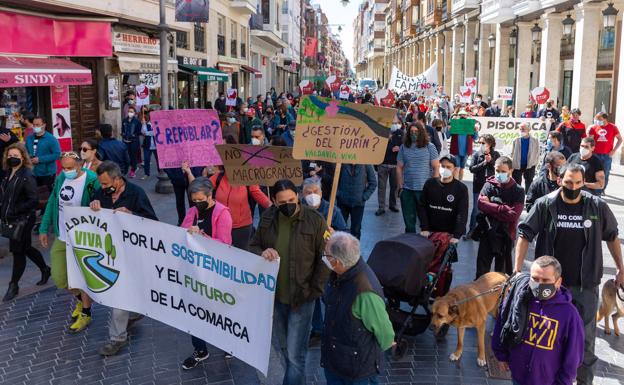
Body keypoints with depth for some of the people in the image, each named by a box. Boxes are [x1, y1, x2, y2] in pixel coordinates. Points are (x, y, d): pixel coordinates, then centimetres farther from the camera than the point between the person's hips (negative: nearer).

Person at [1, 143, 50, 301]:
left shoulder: (27, 176, -14)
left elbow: (33, 200, -18)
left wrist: (14, 211, -21)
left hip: (23, 220, -7)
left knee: (18, 251, 2)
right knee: (26, 248, 17)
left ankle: (13, 285, 14)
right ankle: (45, 269, 37)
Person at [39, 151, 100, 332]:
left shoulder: (91, 181, -17)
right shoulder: (61, 178, 4)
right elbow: (52, 204, 11)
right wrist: (44, 229, 10)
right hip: (61, 238, 6)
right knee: (58, 278, 11)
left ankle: (85, 314, 26)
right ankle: (80, 299, 39)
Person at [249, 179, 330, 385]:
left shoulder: (315, 220, -14)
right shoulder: (267, 218, -3)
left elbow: (325, 259, -8)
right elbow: (253, 247, 7)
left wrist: (315, 290, -11)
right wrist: (262, 252, -16)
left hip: (301, 298, -4)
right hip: (274, 296, 5)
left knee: (295, 353, -2)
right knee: (283, 346, 21)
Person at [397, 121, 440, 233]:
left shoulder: (429, 147, -2)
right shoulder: (404, 147, 5)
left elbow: (436, 167, -2)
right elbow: (399, 168, 7)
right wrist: (400, 187, 1)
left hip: (425, 189, -2)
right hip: (407, 190, 3)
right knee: (408, 219, 10)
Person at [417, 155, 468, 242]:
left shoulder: (461, 188, -4)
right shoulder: (430, 183, 5)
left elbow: (462, 214, -11)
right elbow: (422, 207, 4)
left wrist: (457, 236, -24)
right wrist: (424, 228, -8)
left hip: (450, 234, -2)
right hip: (431, 232, 3)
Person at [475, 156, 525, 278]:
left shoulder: (518, 190, -5)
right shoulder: (489, 185, 1)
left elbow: (513, 214, -16)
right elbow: (481, 204, -14)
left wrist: (492, 207, -13)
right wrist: (503, 209, -16)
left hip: (506, 235, -1)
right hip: (487, 232, 2)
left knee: (502, 271, 11)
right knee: (482, 269, 8)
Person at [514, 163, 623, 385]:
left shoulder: (597, 206, -6)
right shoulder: (545, 205, -10)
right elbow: (525, 235, -8)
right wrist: (517, 270, -13)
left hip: (586, 284, 0)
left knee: (585, 337, 7)